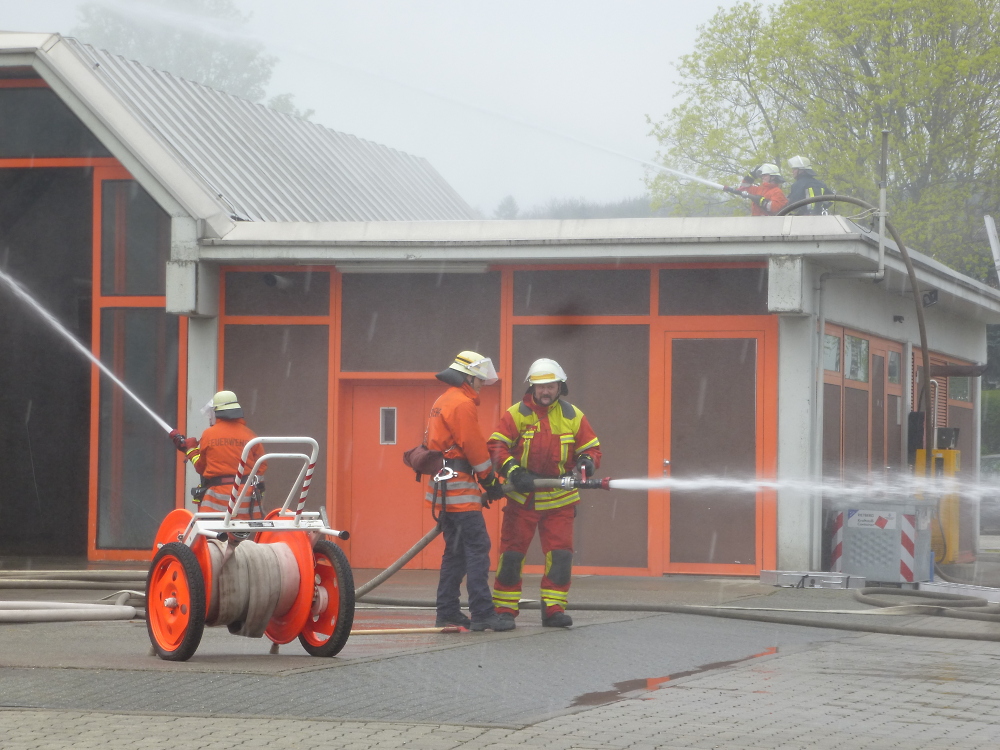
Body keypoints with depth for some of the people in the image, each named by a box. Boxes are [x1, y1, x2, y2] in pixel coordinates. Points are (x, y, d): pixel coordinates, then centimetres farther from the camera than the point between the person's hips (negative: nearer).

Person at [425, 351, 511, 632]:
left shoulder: (442, 402, 19)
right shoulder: (462, 404, -12)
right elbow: (474, 448, -14)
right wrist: (491, 482, -3)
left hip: (442, 487, 10)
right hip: (459, 487, -10)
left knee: (455, 551, 14)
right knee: (477, 548, -11)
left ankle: (448, 612, 14)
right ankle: (482, 614, -15)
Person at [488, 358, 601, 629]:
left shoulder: (573, 416, 5)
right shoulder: (516, 414, -2)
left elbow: (591, 447, 10)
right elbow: (497, 446, -7)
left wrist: (587, 462, -13)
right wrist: (514, 472, -22)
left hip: (559, 501, 2)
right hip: (522, 498, -2)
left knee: (561, 555, -5)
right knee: (511, 554, -1)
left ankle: (553, 609, 2)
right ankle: (504, 609, 7)